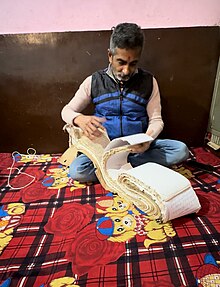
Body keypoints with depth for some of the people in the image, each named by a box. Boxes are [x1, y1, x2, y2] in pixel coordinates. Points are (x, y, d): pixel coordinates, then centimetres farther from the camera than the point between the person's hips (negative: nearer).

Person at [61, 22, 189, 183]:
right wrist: (80, 119, -23)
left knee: (181, 150, -22)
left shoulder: (149, 82, 0)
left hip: (138, 147, 2)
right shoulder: (93, 82, -1)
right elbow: (67, 111, 3)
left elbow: (156, 120, 0)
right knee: (76, 171, -27)